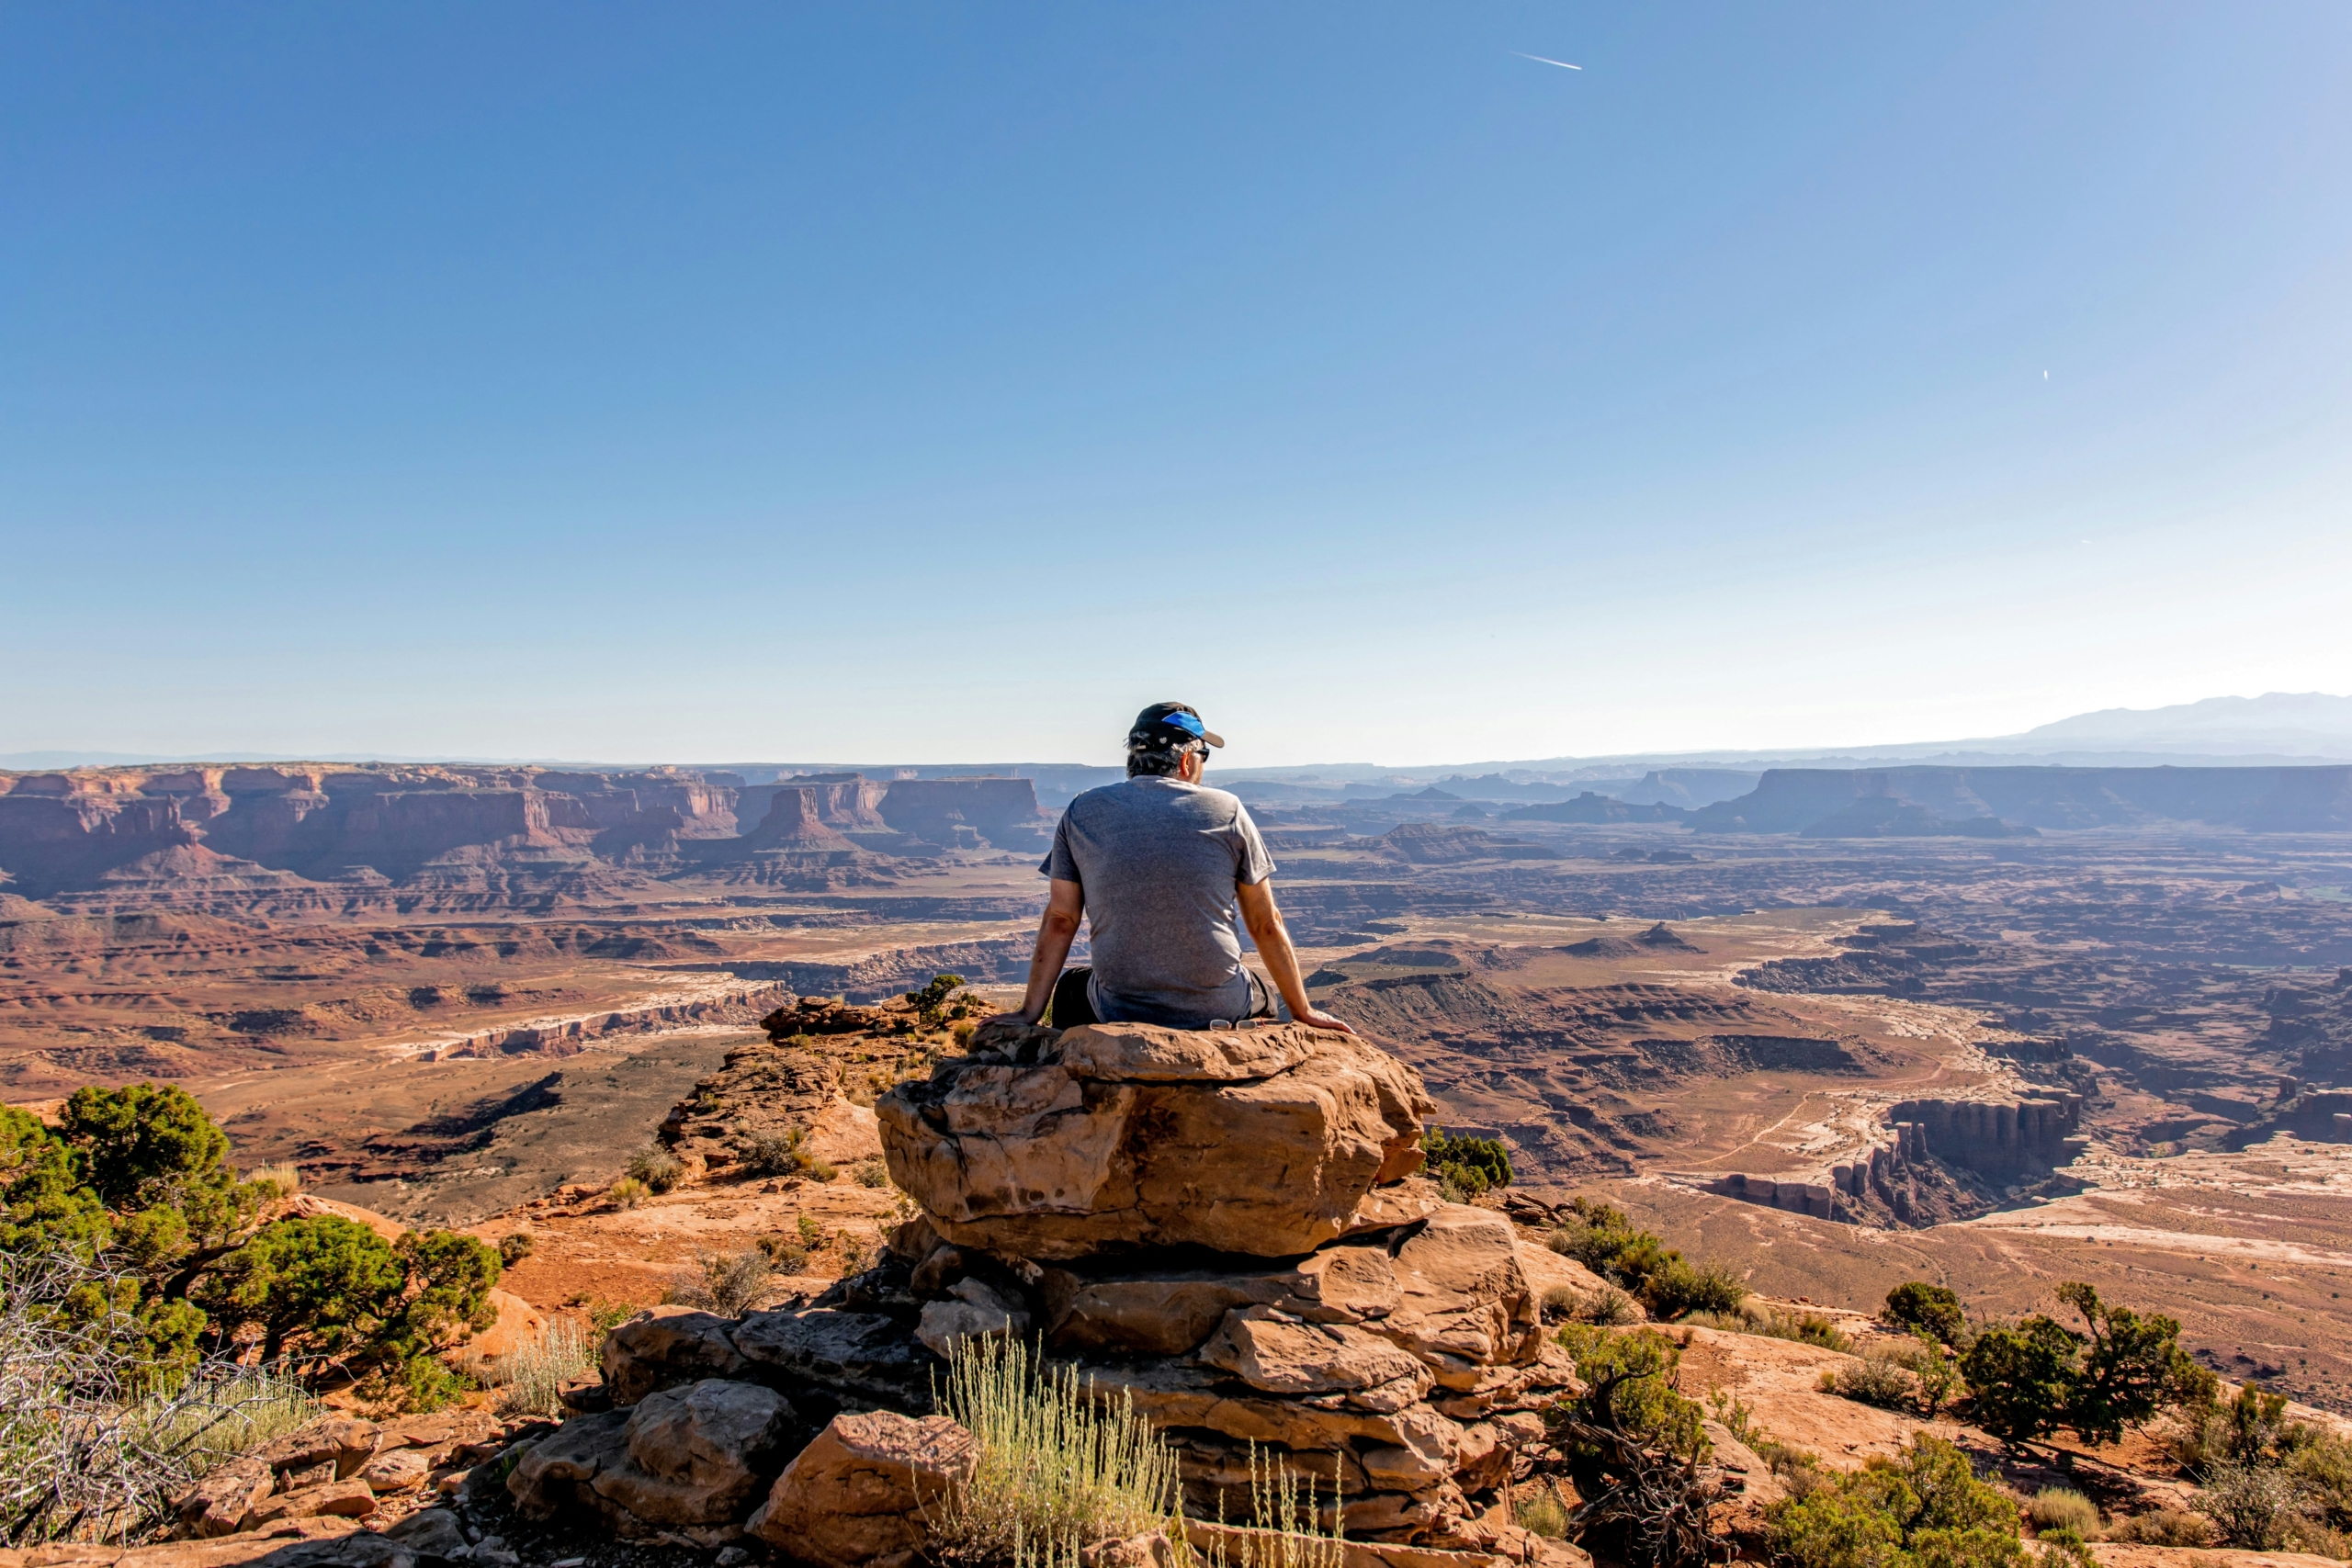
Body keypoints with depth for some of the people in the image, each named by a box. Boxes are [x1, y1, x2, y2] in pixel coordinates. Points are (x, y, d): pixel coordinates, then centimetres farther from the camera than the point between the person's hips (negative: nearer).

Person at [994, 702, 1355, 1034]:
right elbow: (1266, 925, 1)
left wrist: (1031, 1012, 10)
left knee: (1068, 990, 34)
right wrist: (1302, 1010, 11)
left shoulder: (1081, 812, 1)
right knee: (1261, 991, 34)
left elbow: (1059, 922, 2)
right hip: (1218, 1010, 0)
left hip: (1118, 1013, 1)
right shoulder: (1227, 811, -2)